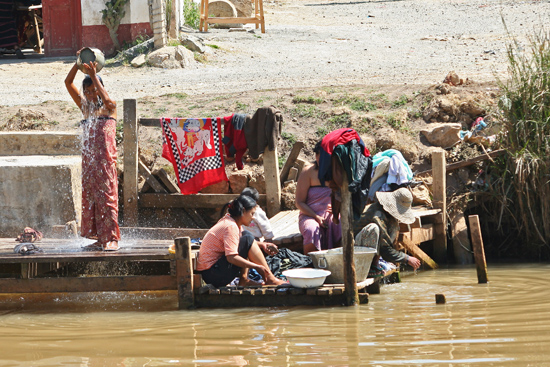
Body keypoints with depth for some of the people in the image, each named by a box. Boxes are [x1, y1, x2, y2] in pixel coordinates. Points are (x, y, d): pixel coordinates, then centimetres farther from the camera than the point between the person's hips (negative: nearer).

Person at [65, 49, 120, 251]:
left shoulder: (109, 107, 2)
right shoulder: (85, 107, 14)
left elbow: (106, 100, -23)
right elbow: (68, 83, 8)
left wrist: (94, 75, -22)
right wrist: (78, 64, -4)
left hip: (105, 158, -6)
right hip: (88, 158, 6)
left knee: (107, 197, -8)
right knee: (90, 198, 5)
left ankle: (112, 238, -6)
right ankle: (99, 239, 10)